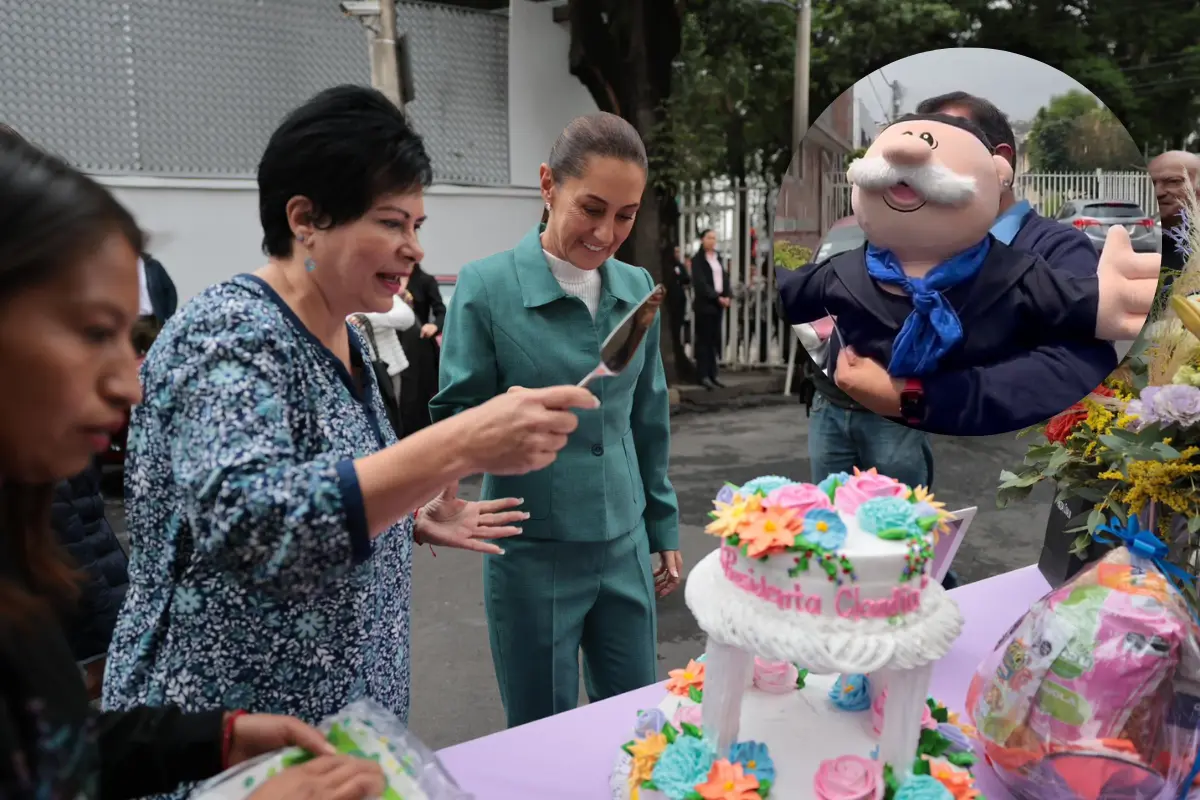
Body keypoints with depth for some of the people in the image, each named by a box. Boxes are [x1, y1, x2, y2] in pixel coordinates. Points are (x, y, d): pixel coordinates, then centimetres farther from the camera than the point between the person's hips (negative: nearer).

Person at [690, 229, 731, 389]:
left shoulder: (718, 257, 15)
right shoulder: (697, 259, -5)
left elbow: (724, 277, 12)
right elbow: (700, 283, -13)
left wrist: (727, 296, -5)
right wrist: (717, 297, -15)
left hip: (719, 303, 6)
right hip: (704, 303, -6)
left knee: (715, 339, 7)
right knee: (704, 339, -4)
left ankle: (712, 373, 12)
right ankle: (703, 375, -2)